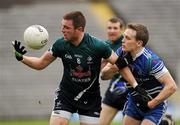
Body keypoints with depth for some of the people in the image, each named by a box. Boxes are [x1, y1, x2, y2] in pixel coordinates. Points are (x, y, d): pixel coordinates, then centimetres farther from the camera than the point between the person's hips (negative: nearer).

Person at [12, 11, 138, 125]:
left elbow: (121, 65, -10)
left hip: (90, 98, -1)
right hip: (66, 95, 1)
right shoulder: (60, 45, -12)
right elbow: (41, 64, 1)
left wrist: (135, 85, -15)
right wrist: (21, 57, -13)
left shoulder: (97, 46, -20)